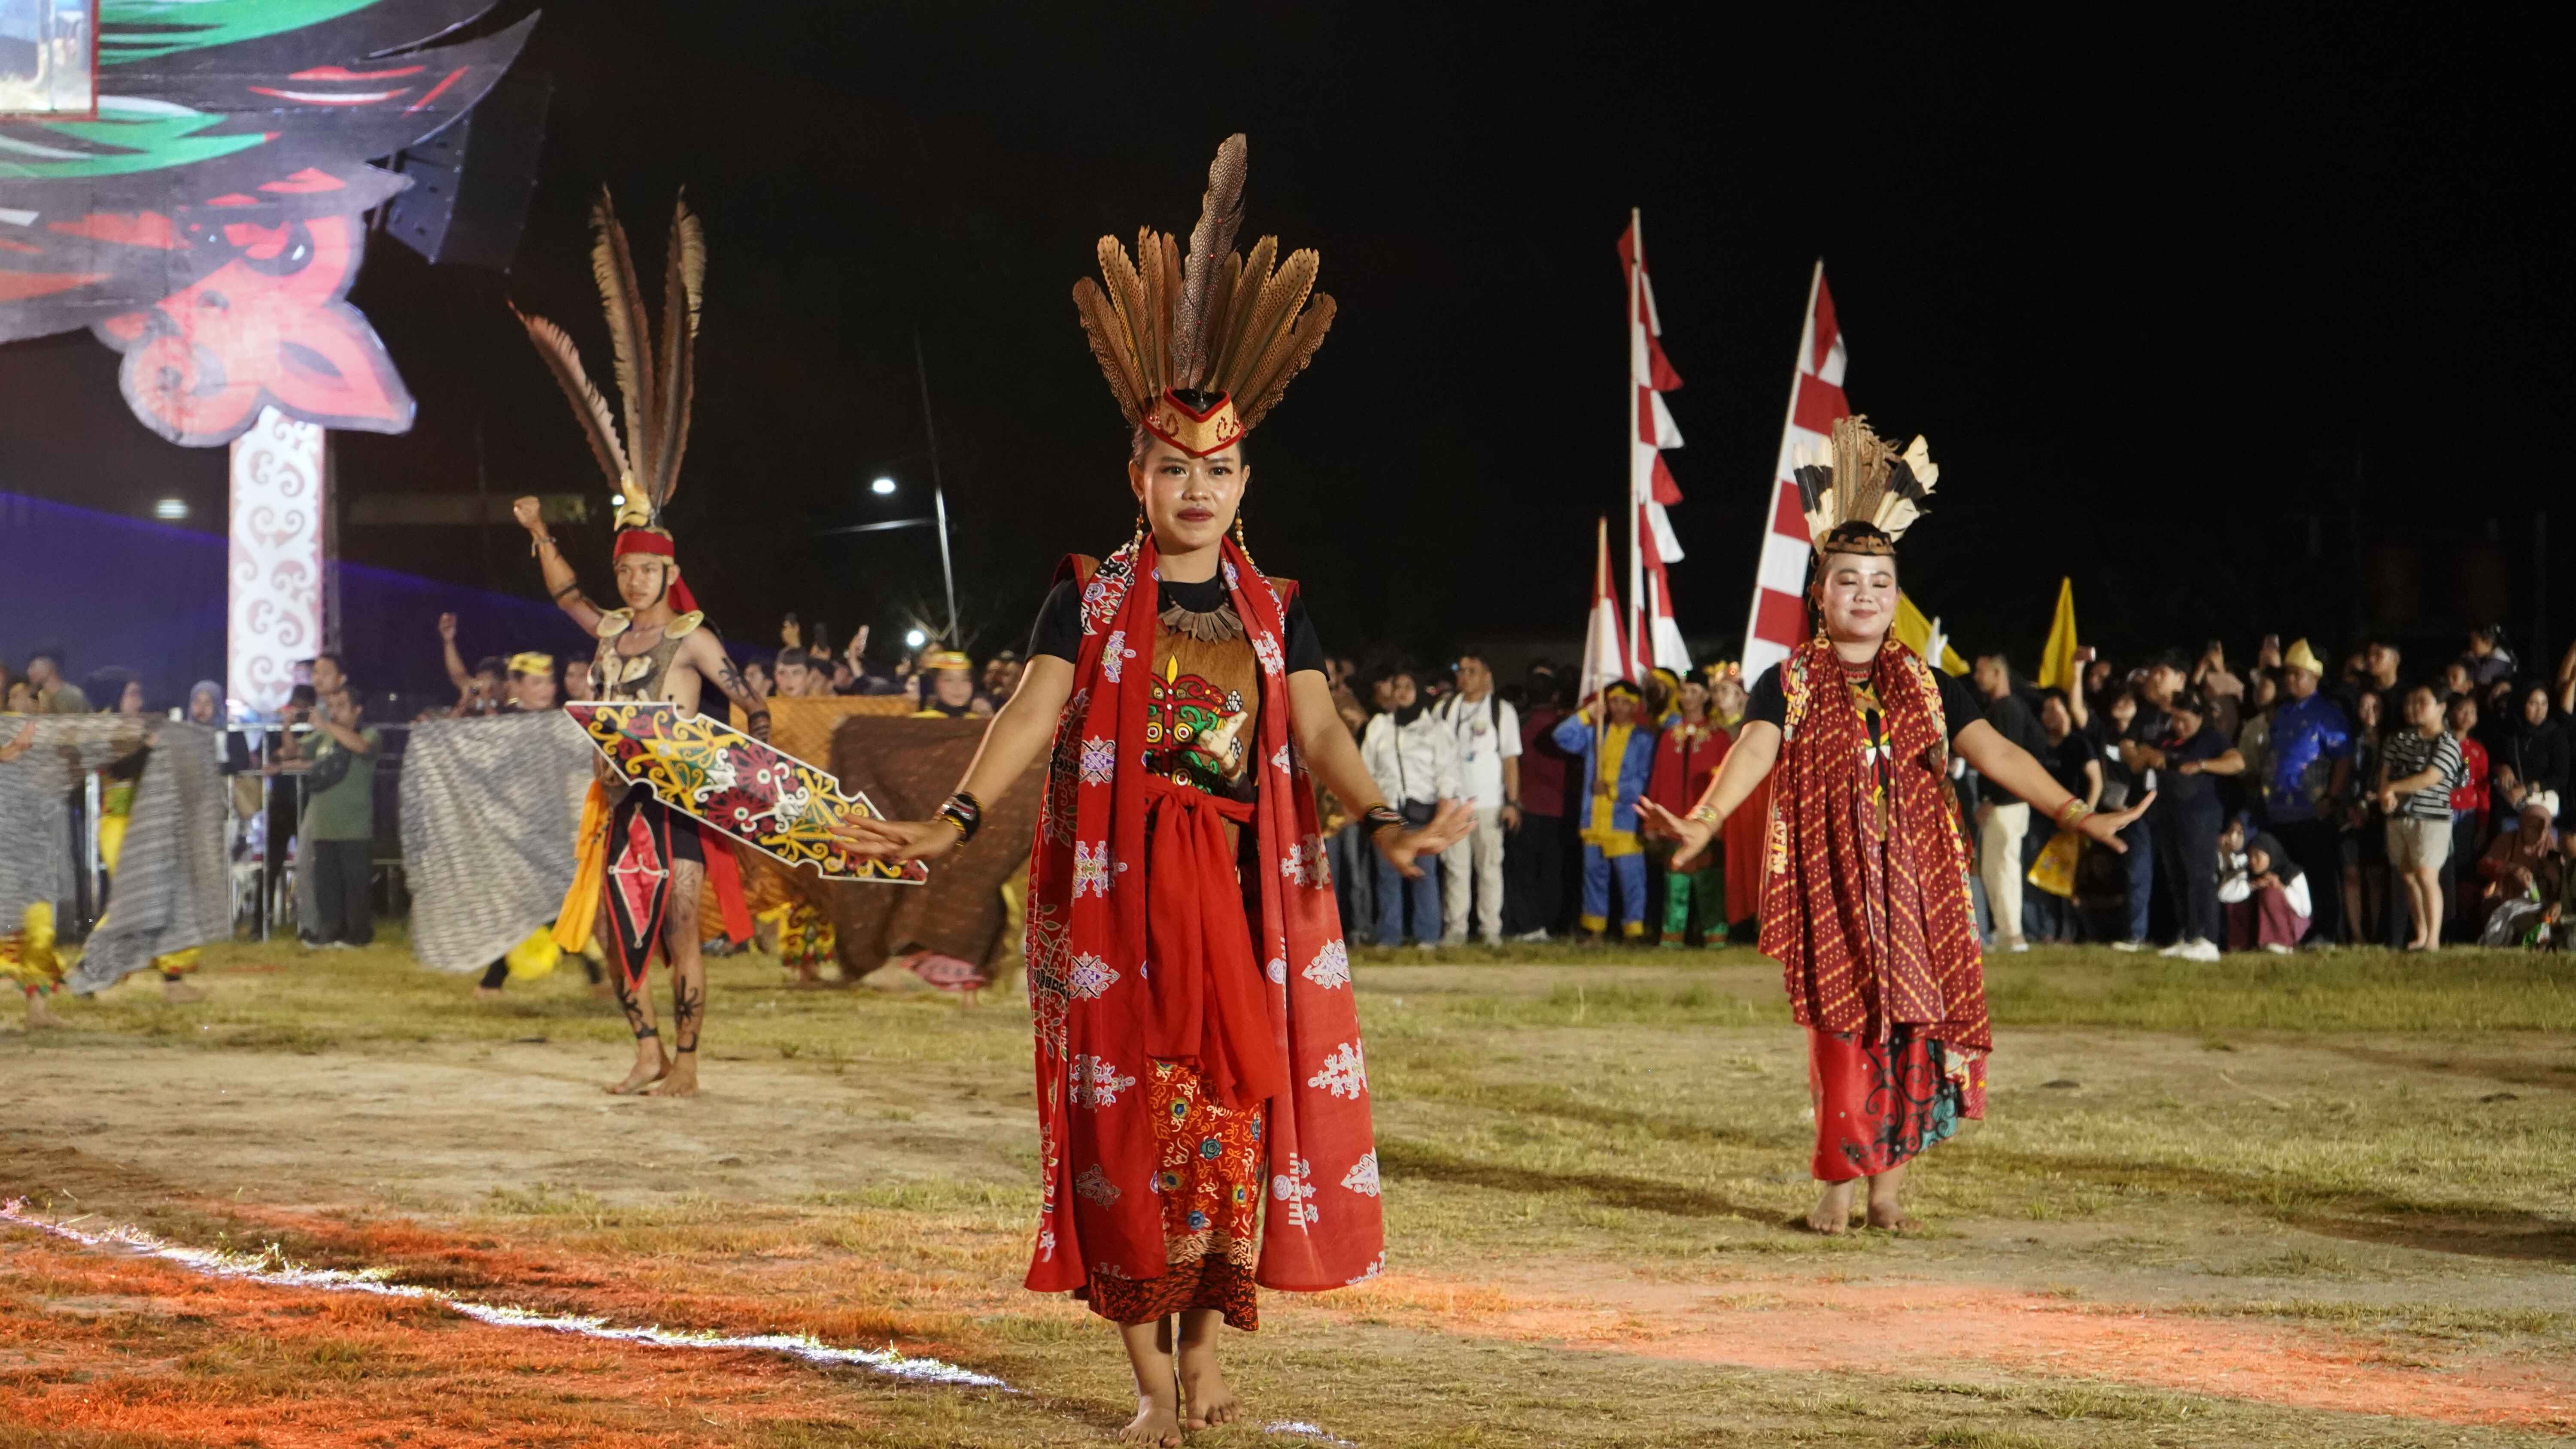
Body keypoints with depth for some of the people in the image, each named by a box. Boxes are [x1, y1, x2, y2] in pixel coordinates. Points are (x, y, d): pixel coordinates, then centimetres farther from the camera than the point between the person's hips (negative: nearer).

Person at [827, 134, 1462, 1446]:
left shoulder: (1276, 613, 9)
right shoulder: (1087, 602, 3)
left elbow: (1318, 732, -2)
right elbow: (1032, 713, -9)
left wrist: (1383, 824, -21)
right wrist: (955, 820, -26)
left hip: (1248, 887, 2)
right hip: (1116, 889, -2)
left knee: (1238, 1113, -2)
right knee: (1127, 1117, -4)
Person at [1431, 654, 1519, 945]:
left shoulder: (1502, 711, 6)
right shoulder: (1444, 710, 11)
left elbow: (1511, 760, 4)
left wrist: (1513, 803, -3)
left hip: (1489, 802, -1)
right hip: (1452, 801, 1)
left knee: (1490, 866, -1)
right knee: (1455, 866, -2)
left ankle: (1490, 929, 4)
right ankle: (1455, 928, 1)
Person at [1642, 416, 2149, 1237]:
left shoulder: (1928, 690, 10)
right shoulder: (1789, 686, 2)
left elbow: (1995, 753, 0)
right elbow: (1754, 752, -16)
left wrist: (2075, 814, -13)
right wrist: (1705, 820, -36)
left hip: (1916, 885, 3)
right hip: (1829, 883, -3)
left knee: (1912, 1022, -3)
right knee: (1841, 1027, -8)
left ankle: (1889, 1188, 5)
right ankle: (1835, 1190, 2)